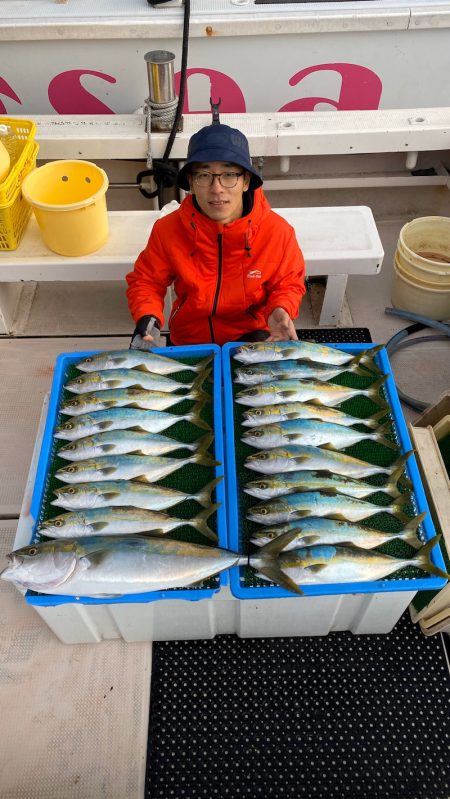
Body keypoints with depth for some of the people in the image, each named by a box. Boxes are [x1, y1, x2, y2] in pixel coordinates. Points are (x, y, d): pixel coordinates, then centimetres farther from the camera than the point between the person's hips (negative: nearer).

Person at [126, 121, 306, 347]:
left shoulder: (277, 231, -18)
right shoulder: (168, 230, -16)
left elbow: (288, 284, -2)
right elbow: (145, 281, -3)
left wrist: (280, 310, -23)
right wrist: (147, 318, -23)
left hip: (251, 336, -1)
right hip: (187, 341, 2)